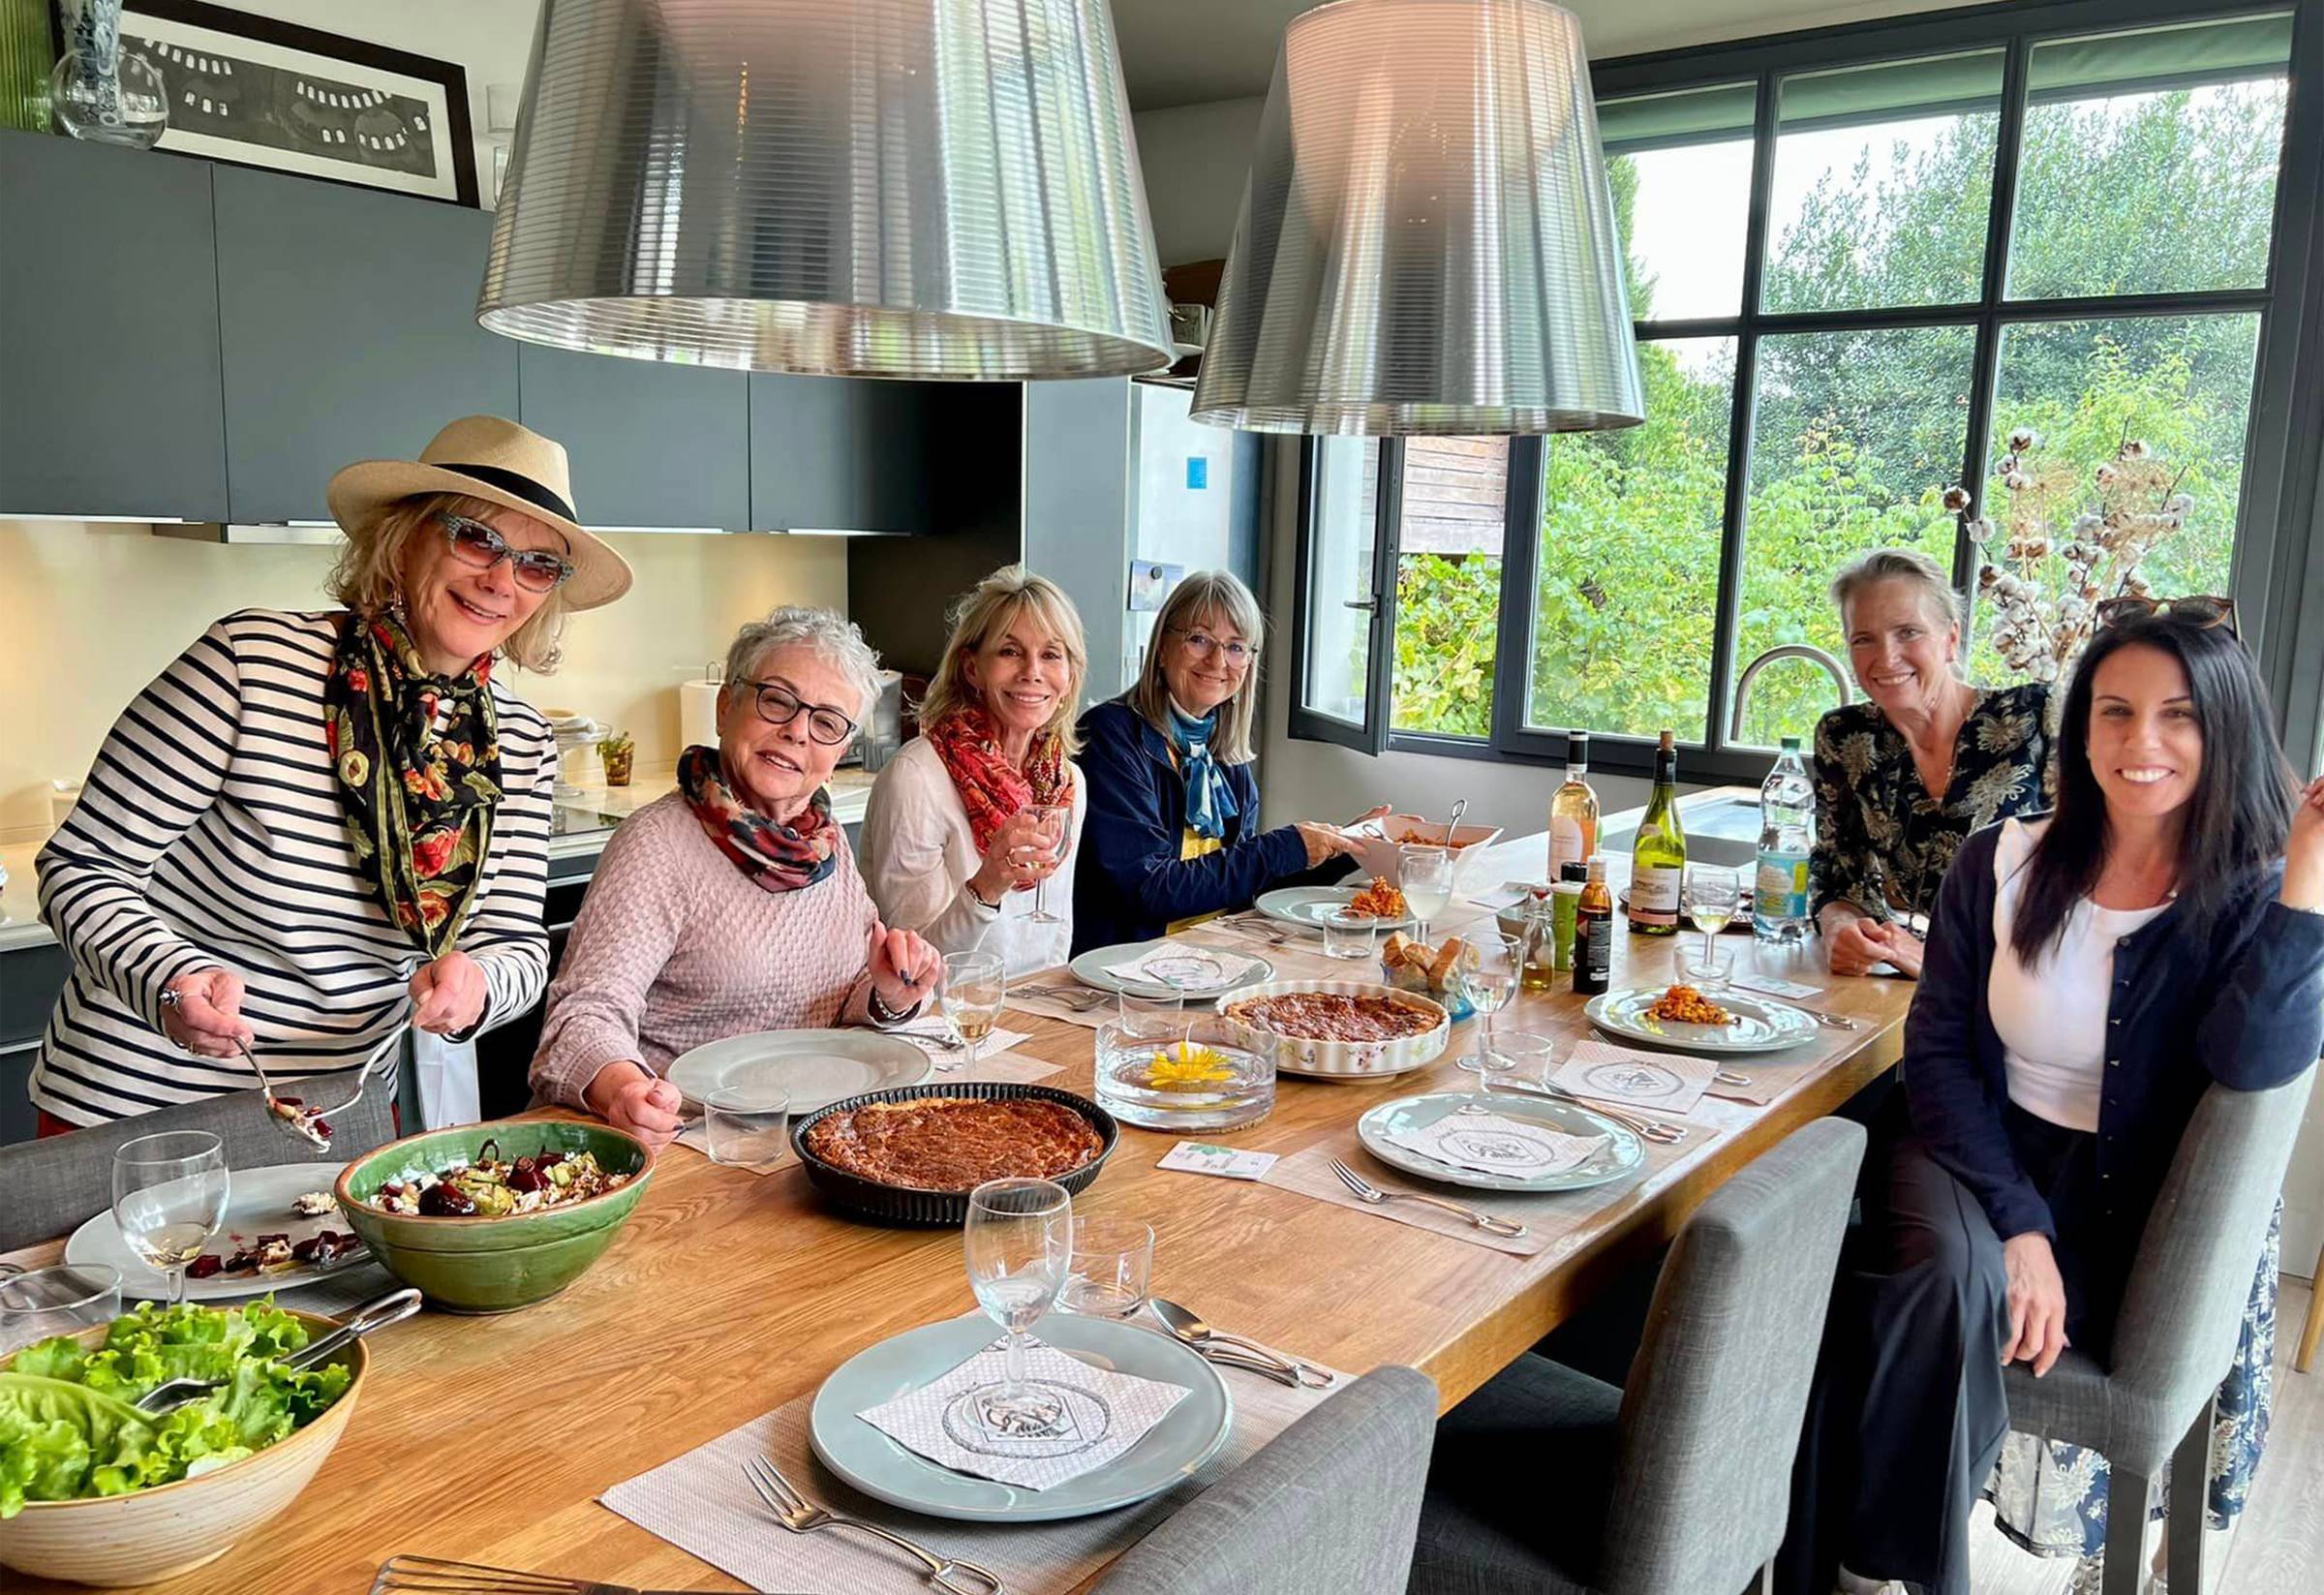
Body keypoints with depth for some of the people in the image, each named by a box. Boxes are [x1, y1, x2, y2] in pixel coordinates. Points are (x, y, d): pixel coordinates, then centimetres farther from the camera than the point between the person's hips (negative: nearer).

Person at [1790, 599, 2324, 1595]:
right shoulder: (2005, 863, 2)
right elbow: (1937, 1050, -1)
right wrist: (2017, 1224, -14)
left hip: (2124, 1214, -2)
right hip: (1980, 1152, 2)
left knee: (1945, 1297, -30)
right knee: (1949, 1274, -32)